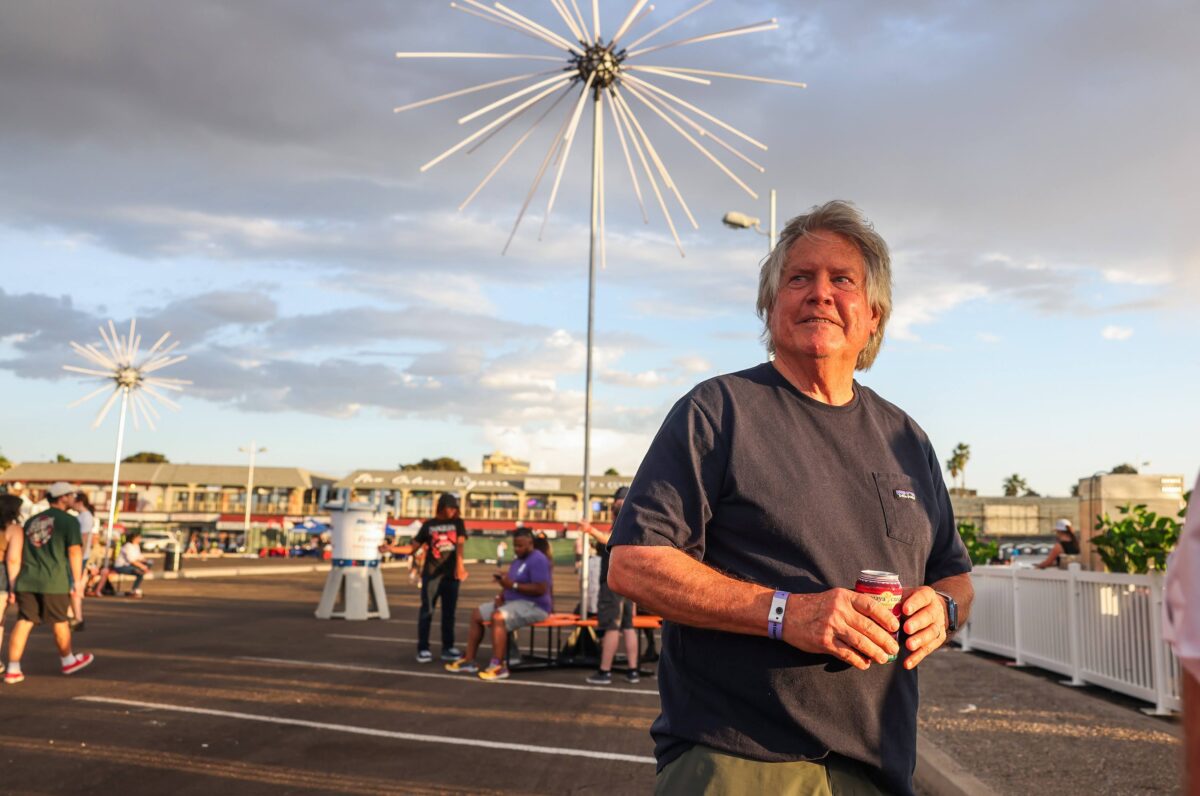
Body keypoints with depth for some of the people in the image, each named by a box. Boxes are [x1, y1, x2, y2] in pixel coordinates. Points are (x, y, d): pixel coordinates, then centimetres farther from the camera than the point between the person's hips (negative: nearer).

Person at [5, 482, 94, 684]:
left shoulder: (31, 521, 16)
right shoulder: (69, 521, -3)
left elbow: (14, 557, 16)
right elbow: (74, 553, -10)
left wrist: (13, 586, 19)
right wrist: (77, 581, -3)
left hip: (27, 580, 5)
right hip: (54, 580, -5)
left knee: (23, 622, 5)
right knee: (60, 622, 11)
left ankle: (13, 670, 1)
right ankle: (68, 661, 28)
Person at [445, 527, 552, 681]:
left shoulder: (538, 560, -16)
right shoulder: (517, 560, 16)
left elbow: (541, 589, -25)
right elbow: (510, 584, 18)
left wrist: (513, 585, -24)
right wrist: (500, 597, -4)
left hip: (534, 606, -11)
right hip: (512, 601, 11)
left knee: (498, 617, -34)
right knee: (476, 615, 6)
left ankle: (498, 666, -32)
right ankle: (468, 661, 6)